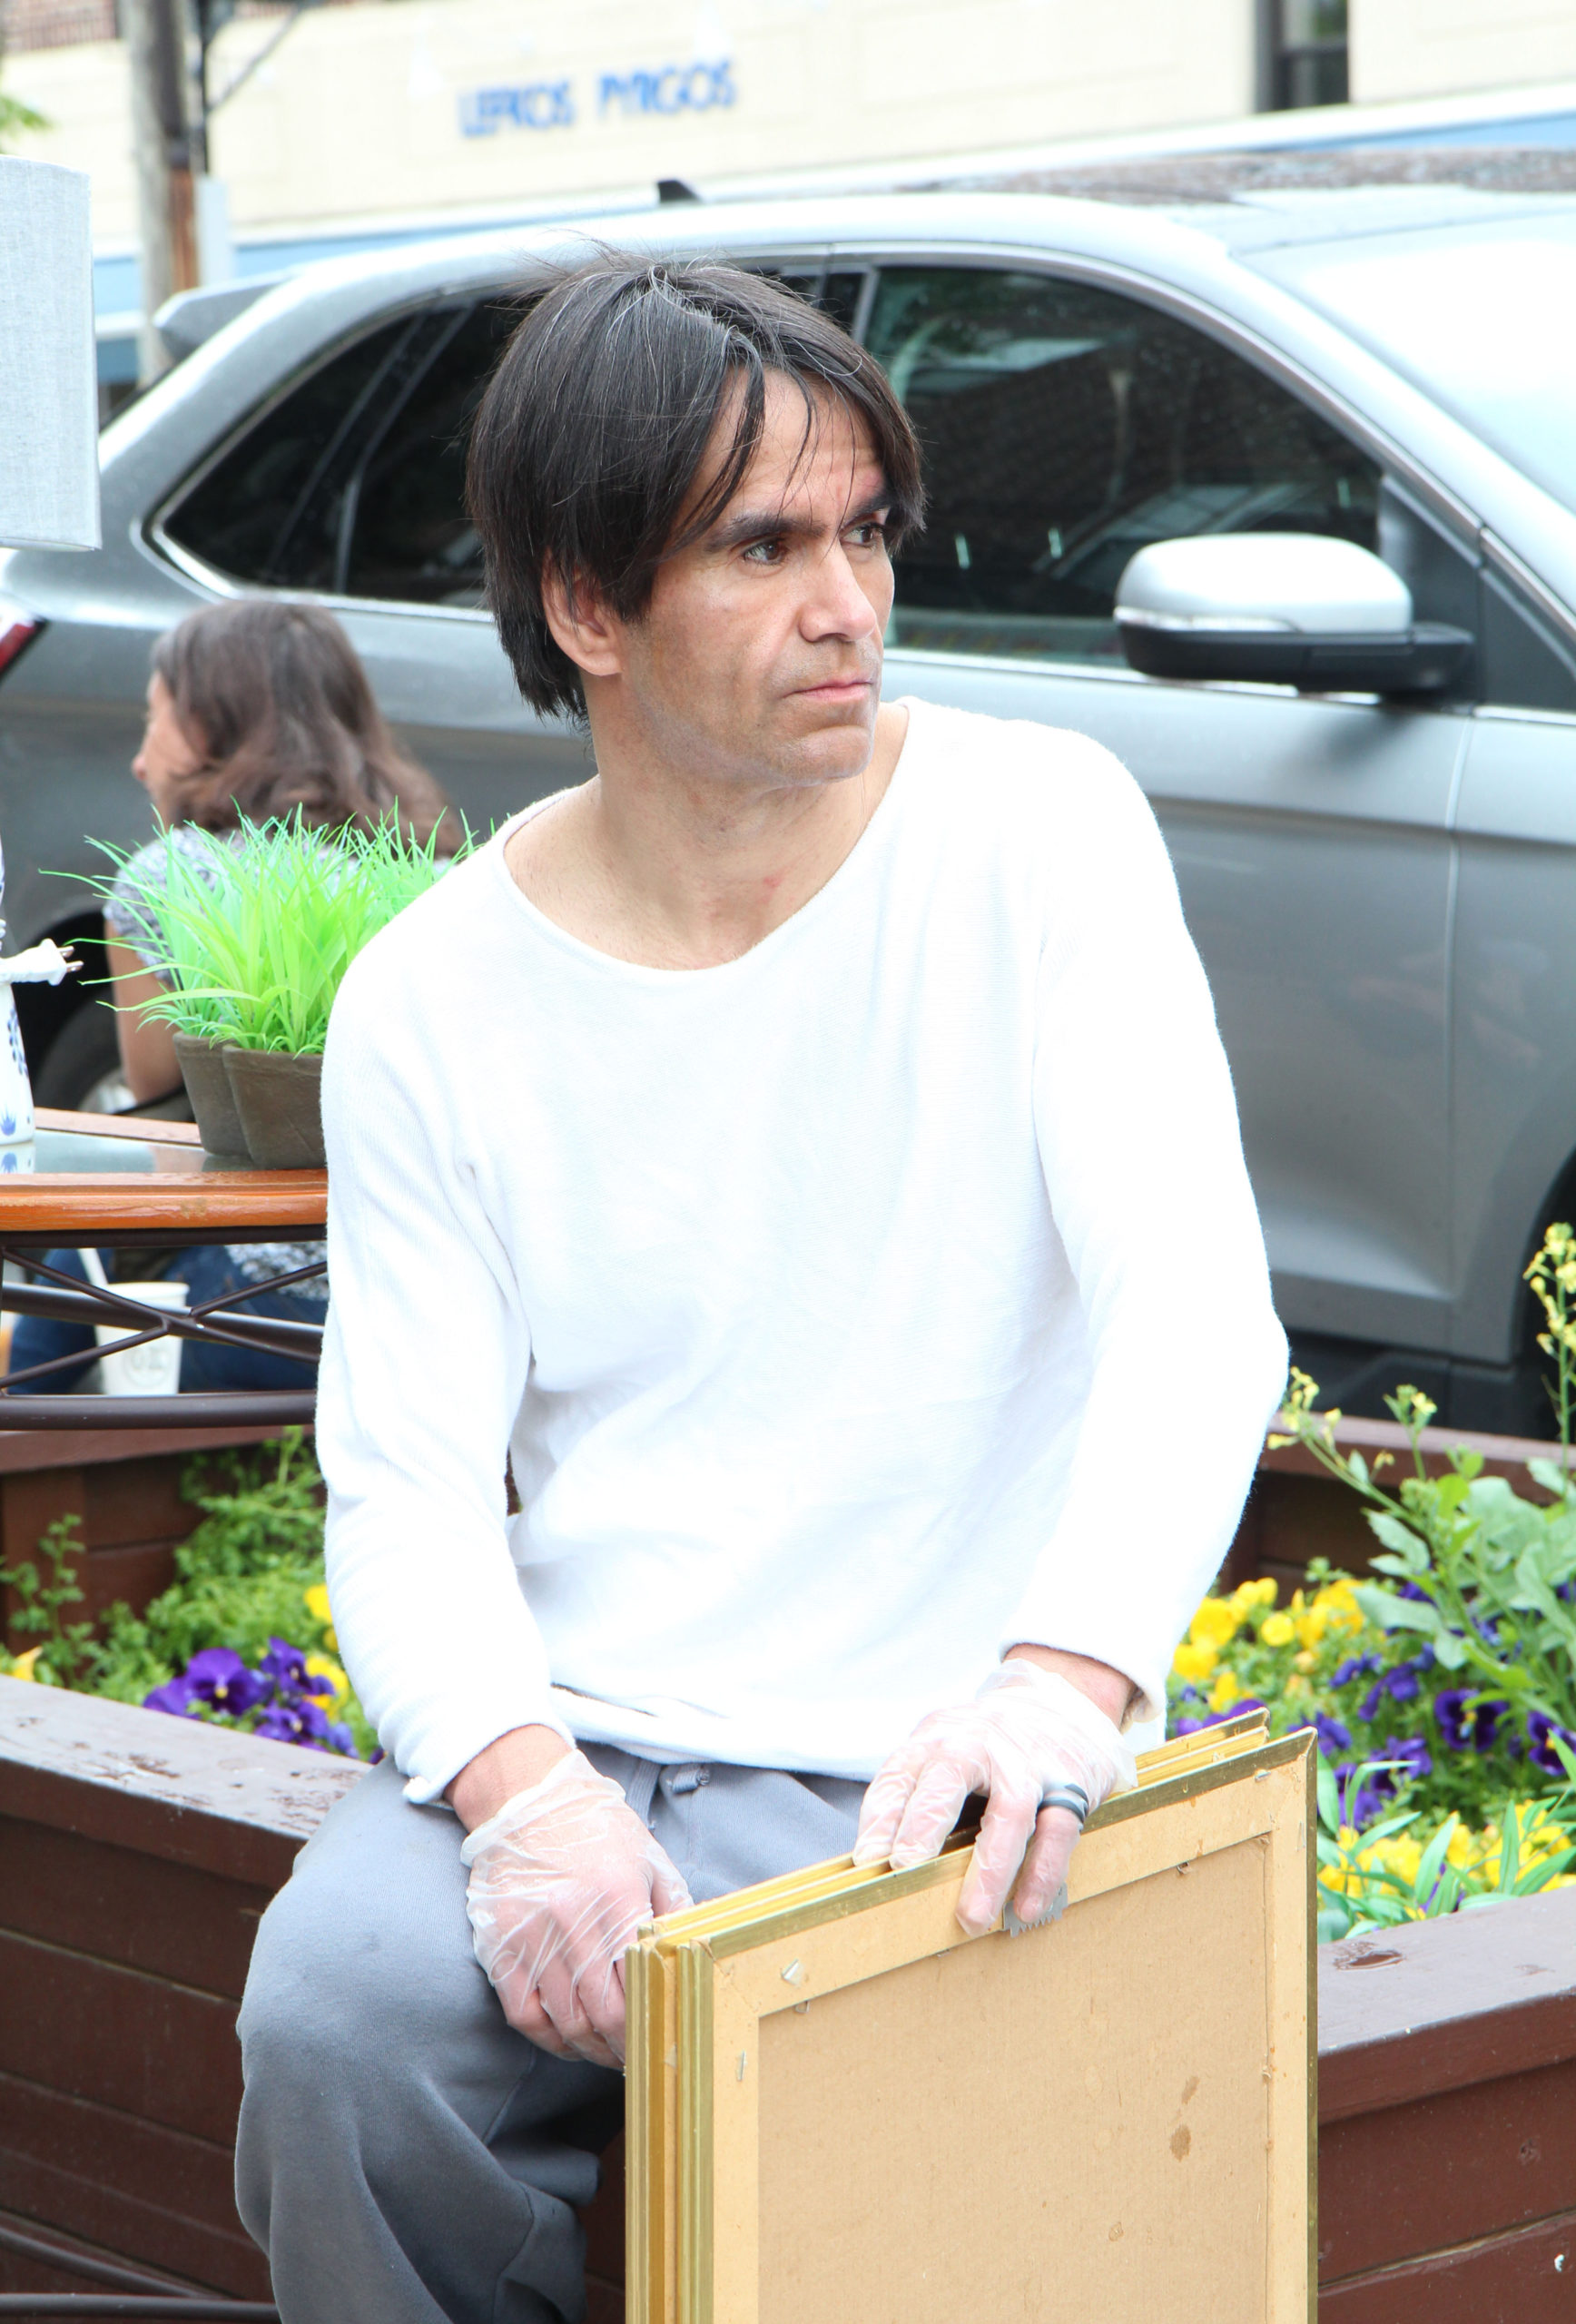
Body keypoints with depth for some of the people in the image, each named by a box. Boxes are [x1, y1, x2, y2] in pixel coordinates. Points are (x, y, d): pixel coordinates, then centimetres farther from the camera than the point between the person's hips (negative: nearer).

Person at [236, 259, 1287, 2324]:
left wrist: (1068, 1673, -33)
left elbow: (1197, 1316, -13)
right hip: (567, 1742, 2)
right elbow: (407, 1482, -1)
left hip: (928, 1765, -2)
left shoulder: (1038, 836, -3)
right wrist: (521, 1785, -23)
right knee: (330, 2011, -26)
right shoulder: (438, 997, 3)